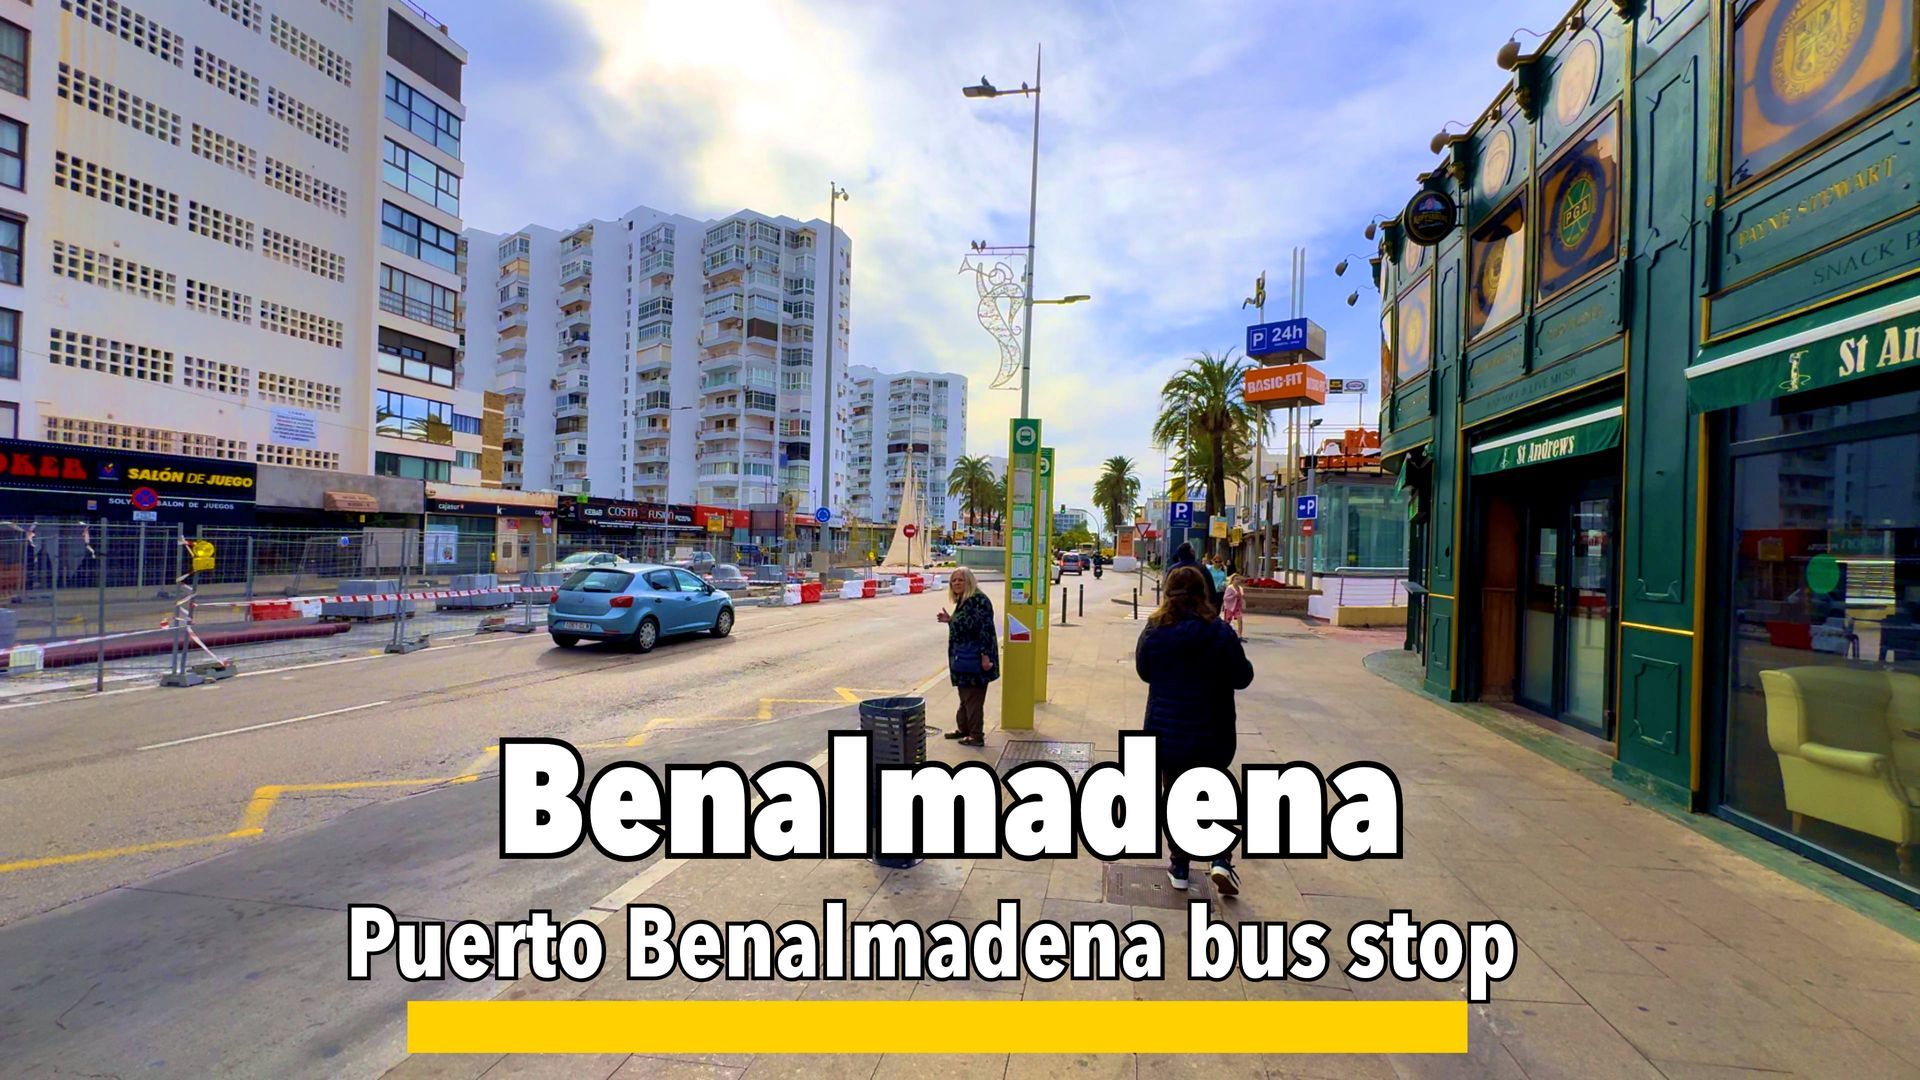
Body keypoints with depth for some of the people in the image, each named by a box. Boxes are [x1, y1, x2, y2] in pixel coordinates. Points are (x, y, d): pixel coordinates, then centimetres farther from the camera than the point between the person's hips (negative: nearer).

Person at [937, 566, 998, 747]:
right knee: (965, 696, 20)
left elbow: (985, 629, -22)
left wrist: (985, 656, -25)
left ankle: (976, 736, 7)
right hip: (962, 658, 10)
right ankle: (963, 728, 32)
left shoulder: (978, 600, -17)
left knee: (973, 697, -2)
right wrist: (949, 620, 11)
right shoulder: (962, 601, 13)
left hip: (975, 659, -10)